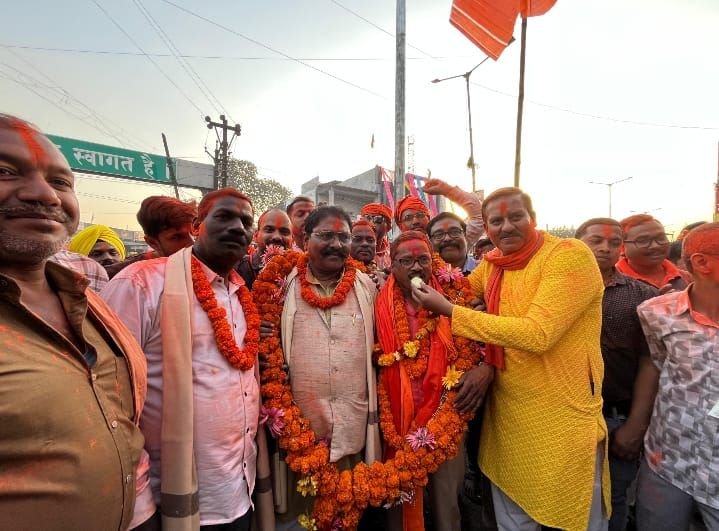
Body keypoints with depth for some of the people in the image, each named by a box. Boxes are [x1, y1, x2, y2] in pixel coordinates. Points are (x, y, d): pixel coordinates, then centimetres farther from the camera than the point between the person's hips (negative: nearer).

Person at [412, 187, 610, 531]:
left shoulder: (571, 255, -17)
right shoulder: (492, 263, 3)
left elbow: (537, 334, -28)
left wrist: (449, 311, -25)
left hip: (564, 418, -5)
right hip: (506, 412, 6)